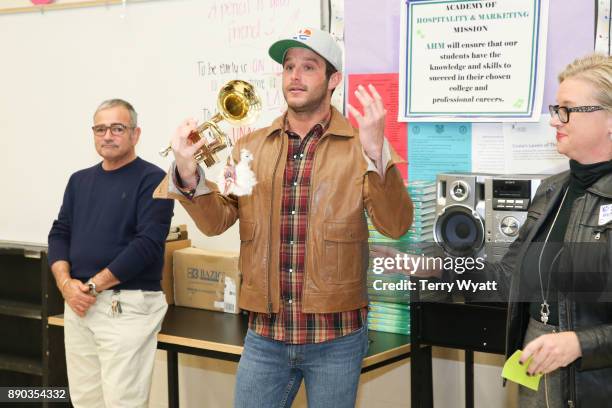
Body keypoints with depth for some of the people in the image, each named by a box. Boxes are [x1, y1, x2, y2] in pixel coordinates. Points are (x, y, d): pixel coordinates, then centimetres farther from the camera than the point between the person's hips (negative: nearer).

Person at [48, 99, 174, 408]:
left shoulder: (152, 179, -6)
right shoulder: (80, 180, 15)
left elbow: (148, 244, -15)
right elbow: (59, 233, 12)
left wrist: (93, 286, -14)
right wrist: (66, 283, -6)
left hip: (127, 306, -6)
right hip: (78, 303, 6)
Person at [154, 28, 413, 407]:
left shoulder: (360, 145, -5)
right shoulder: (250, 146, 6)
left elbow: (396, 225, -14)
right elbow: (215, 220, 2)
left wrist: (376, 153, -28)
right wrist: (188, 173, -16)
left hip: (337, 337, -2)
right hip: (264, 335, 3)